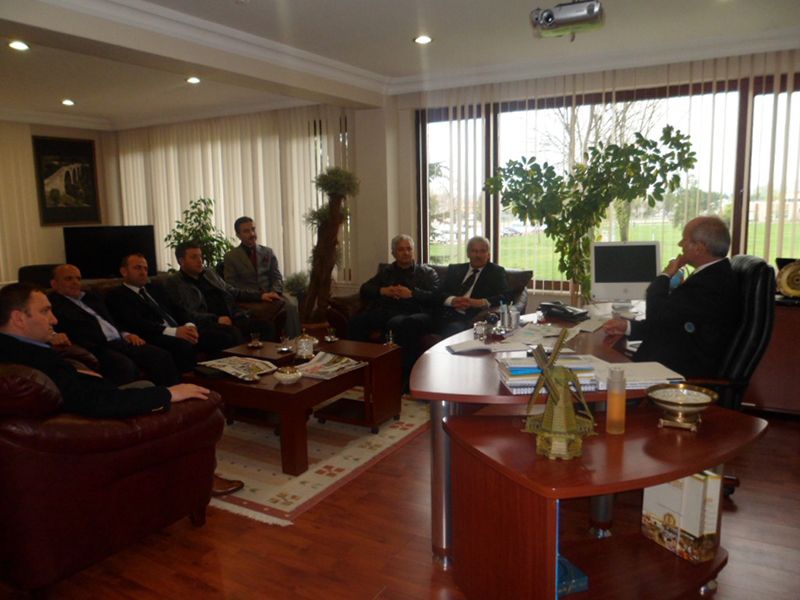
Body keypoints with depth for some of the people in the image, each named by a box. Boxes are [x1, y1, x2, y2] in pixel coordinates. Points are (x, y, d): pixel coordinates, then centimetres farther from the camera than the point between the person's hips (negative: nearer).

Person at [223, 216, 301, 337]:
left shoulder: (268, 252, 17)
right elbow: (231, 284, -1)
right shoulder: (231, 257, 6)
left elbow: (277, 277, 12)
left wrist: (274, 292, -12)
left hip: (270, 294, 3)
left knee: (291, 304, -27)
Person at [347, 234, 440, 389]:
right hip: (385, 311, 4)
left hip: (412, 312, -4)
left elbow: (435, 297, 4)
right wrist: (382, 291, 4)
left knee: (402, 324, -41)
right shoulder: (386, 271, 31)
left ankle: (403, 379, -34)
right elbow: (364, 290, 23)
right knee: (357, 321, -27)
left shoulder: (427, 272, 20)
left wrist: (412, 293, -9)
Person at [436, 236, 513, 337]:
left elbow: (506, 296, -1)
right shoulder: (454, 269, 20)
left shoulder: (496, 272, 13)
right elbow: (441, 294, 12)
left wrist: (479, 302, -17)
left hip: (475, 318, -3)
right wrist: (452, 300, -13)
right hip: (449, 315, 3)